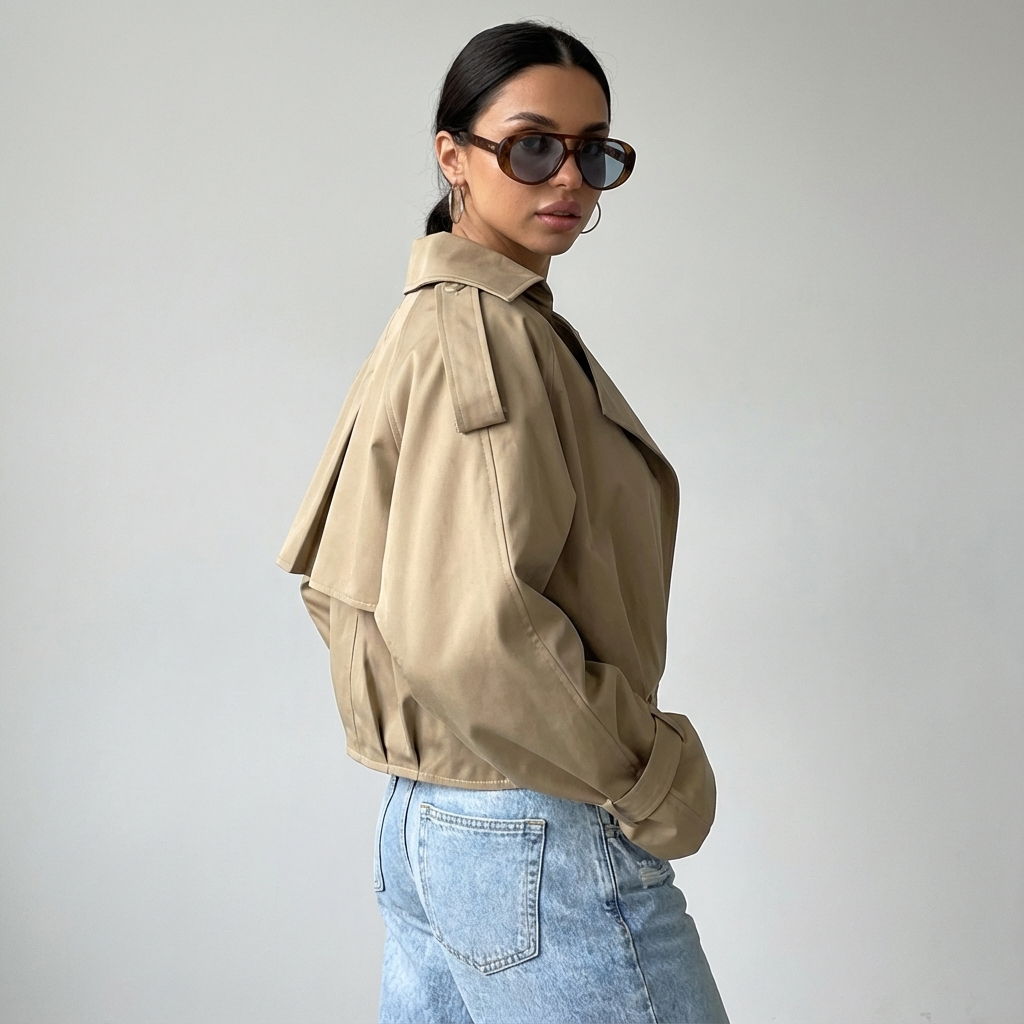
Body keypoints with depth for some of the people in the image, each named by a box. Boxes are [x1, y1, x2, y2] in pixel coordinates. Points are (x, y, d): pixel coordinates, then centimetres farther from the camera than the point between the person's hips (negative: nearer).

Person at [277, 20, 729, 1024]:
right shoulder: (489, 330, -17)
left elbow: (333, 578, 17)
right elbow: (472, 625, -28)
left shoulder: (423, 320, 12)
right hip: (541, 841, -9)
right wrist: (654, 778, -17)